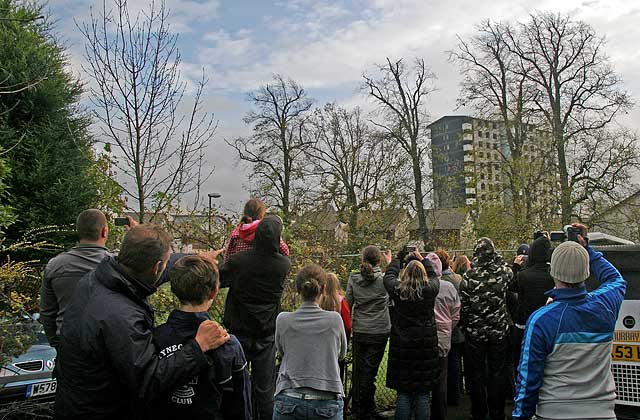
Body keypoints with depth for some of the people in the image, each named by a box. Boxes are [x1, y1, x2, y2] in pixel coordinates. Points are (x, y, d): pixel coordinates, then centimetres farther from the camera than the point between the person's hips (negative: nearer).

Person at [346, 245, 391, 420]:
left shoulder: (353, 278, -3)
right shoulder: (384, 278, -12)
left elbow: (348, 304, 3)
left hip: (359, 331, 3)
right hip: (379, 332, -2)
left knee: (358, 369, 13)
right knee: (369, 371, 5)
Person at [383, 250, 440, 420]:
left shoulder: (397, 289, -9)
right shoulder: (430, 289, -8)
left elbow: (389, 276, 13)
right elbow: (433, 276, 15)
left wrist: (398, 258, 29)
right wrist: (422, 259, 29)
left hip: (401, 346, 0)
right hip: (426, 347, 1)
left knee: (403, 393, 7)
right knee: (423, 394, 9)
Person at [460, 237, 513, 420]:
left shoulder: (469, 276, -15)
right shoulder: (503, 272, -9)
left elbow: (464, 306, -11)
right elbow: (512, 279, 18)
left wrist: (465, 327, 4)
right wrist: (497, 257, 17)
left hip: (475, 332, -2)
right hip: (499, 331, 2)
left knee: (476, 373, 11)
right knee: (497, 373, 14)